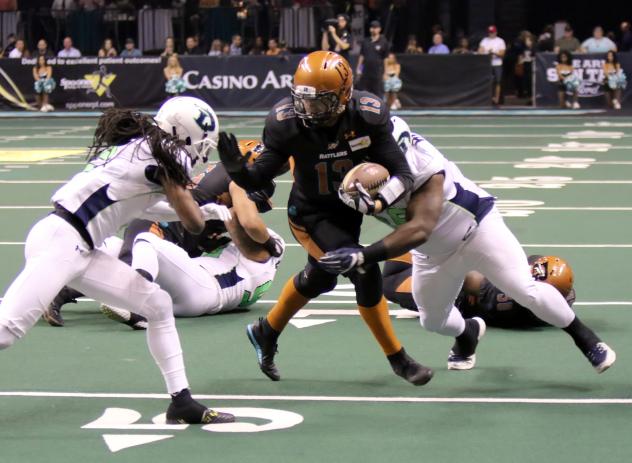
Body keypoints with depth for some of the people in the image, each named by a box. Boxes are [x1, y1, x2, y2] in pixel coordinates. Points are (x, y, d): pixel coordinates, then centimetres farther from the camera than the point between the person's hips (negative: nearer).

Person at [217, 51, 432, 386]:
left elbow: (401, 173, -26)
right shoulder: (287, 123, -28)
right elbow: (259, 178, -22)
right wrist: (235, 168, -44)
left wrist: (379, 201, -47)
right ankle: (398, 359, 4)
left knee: (318, 279, 24)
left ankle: (265, 332, 51)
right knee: (365, 273, -16)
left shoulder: (367, 117, -26)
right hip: (311, 215, -4)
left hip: (349, 209, 4)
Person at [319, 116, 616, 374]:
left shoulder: (421, 164, -38)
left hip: (476, 228, -6)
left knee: (527, 291, -12)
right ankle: (468, 333, 50)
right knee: (433, 320, 15)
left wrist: (362, 256, -54)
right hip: (434, 253, 6)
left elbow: (419, 229, -46)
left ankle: (585, 338, 11)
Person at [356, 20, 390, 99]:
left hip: (377, 72, -4)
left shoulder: (383, 42, 0)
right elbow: (362, 56, 14)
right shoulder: (365, 41, 11)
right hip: (366, 71, 4)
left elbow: (386, 58, 0)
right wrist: (358, 68, 7)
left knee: (378, 92, -3)